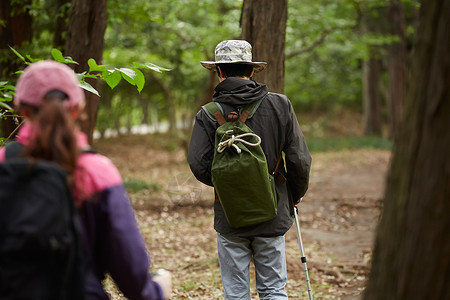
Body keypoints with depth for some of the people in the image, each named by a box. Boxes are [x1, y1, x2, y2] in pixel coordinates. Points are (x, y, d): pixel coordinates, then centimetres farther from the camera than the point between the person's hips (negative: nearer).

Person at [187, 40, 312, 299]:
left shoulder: (208, 115, -9)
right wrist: (295, 195, 12)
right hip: (272, 216, 1)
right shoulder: (280, 105, -5)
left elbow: (199, 164, -17)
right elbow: (300, 160, -5)